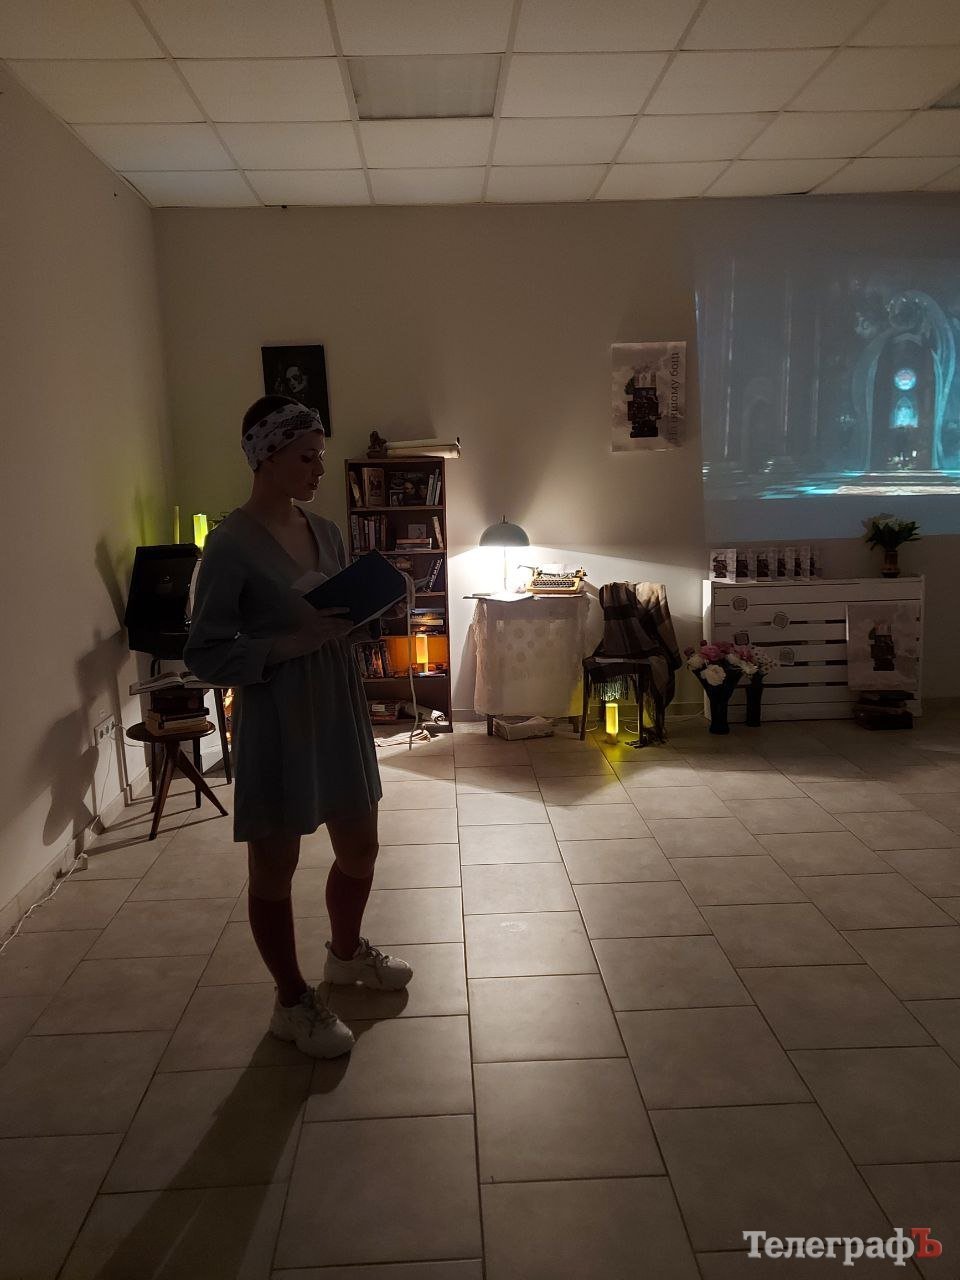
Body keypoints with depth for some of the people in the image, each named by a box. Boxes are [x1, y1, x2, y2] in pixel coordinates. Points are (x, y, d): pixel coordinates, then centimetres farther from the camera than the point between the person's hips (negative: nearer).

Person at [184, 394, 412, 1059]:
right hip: (276, 728, -7)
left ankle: (346, 952, 46)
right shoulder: (231, 544, -16)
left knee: (360, 848, 19)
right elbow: (205, 655, -17)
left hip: (341, 714, 7)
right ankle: (294, 1001, 28)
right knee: (275, 869, 9)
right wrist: (294, 642, -26)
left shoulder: (326, 531, 6)